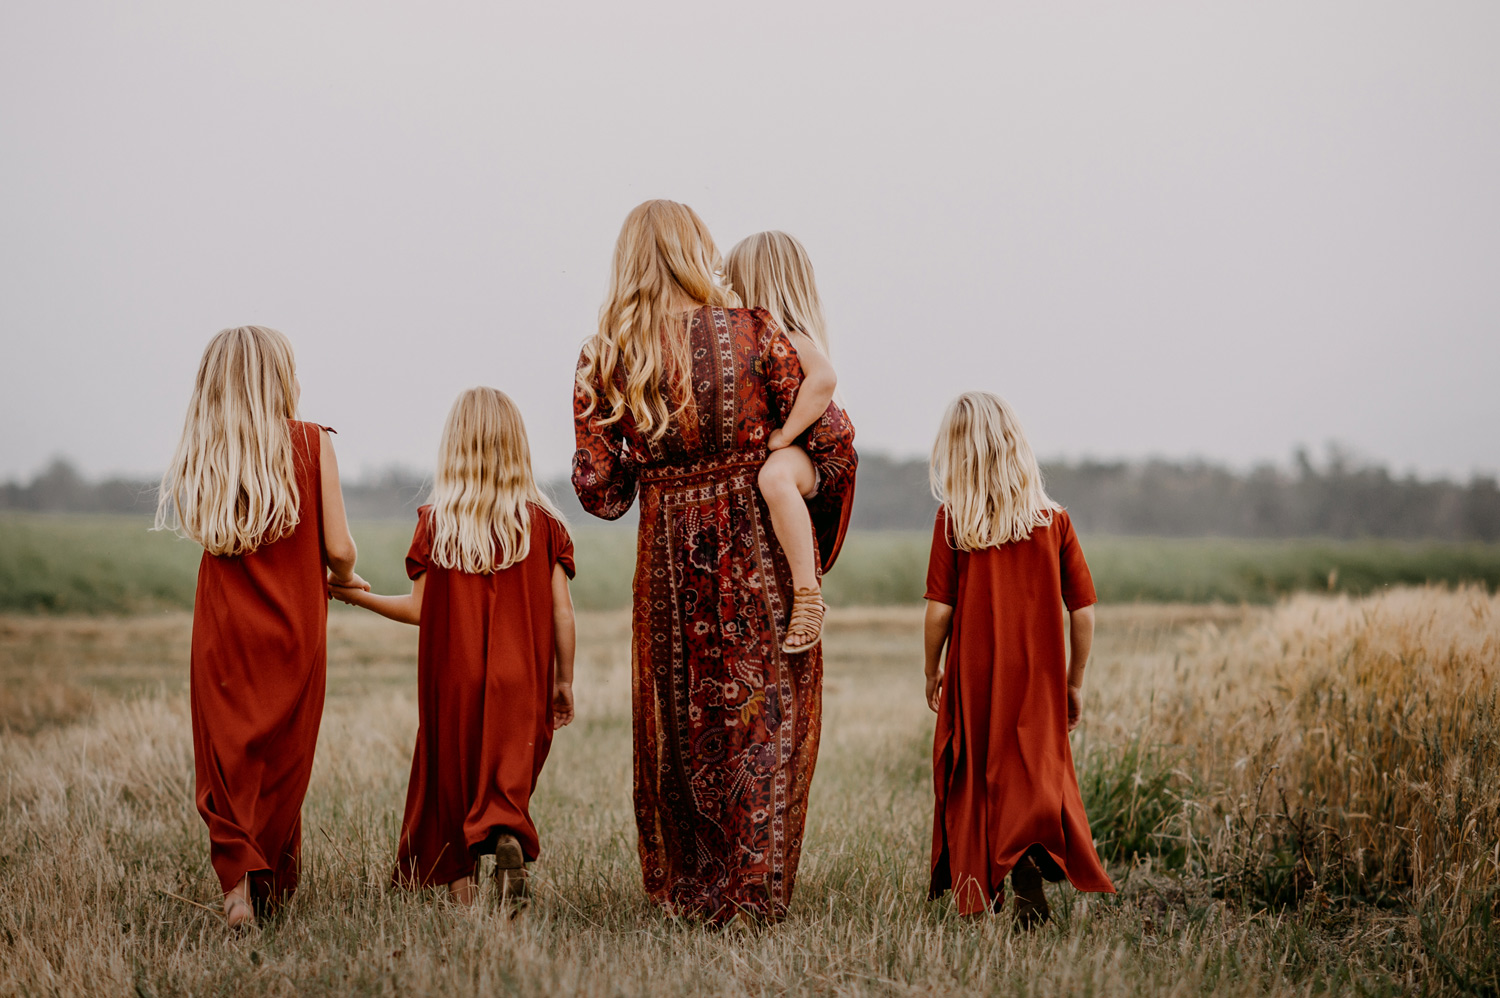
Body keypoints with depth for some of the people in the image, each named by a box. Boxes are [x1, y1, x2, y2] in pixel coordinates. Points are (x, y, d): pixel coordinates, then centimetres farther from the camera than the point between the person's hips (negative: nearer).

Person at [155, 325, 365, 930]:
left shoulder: (202, 455, 1)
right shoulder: (311, 442, -7)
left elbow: (204, 534, -4)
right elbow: (338, 547, -8)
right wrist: (344, 579, 13)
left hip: (222, 630, 1)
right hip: (293, 630, -1)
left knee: (227, 763, 7)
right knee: (282, 765, 12)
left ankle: (236, 882, -11)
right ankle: (273, 888, 20)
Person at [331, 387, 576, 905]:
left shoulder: (435, 521, -4)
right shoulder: (543, 521, -2)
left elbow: (419, 609, -3)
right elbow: (561, 612, -3)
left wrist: (354, 593, 11)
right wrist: (564, 682, 8)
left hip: (453, 679, 0)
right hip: (522, 682, 0)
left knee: (451, 782, 15)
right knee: (507, 782, 4)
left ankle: (460, 888, 17)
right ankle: (509, 838, -27)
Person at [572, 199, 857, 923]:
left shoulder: (603, 359, -2)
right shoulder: (754, 333, -8)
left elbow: (597, 489, -2)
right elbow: (832, 442, -9)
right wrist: (818, 537, 4)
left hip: (668, 557, 2)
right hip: (763, 557, -2)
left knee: (677, 727, 16)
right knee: (767, 723, 7)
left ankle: (689, 896, 23)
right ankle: (757, 895, 6)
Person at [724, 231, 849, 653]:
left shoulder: (792, 338, -16)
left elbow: (824, 379, -38)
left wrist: (785, 434, -33)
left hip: (798, 457, -11)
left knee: (774, 476, -44)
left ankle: (808, 592, -41)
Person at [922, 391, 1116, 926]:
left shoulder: (952, 520, -6)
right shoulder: (1054, 520, -1)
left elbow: (939, 607, -7)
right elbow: (1083, 610, 0)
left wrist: (932, 671, 8)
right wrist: (1075, 682, 11)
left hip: (973, 679, -1)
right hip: (1038, 681, 1)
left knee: (971, 780, 13)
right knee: (1039, 774, 7)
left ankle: (979, 892, 14)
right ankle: (1032, 852, -20)